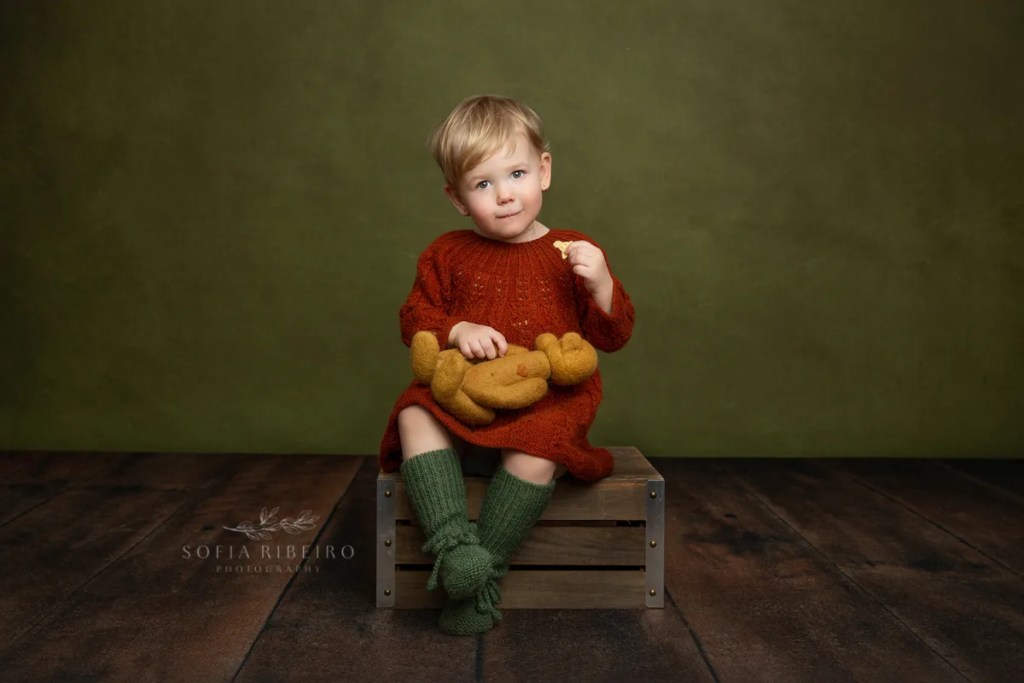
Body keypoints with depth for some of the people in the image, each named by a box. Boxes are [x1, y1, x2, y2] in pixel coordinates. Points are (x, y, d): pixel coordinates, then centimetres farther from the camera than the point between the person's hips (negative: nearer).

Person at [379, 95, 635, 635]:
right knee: (414, 416, -27)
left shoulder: (573, 253, 6)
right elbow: (414, 317, 10)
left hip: (548, 399, -2)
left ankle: (484, 575, -19)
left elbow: (612, 336, 5)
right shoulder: (448, 254, 10)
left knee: (537, 450, -33)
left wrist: (601, 285, -15)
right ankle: (452, 545, -34)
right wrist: (456, 330, -11)